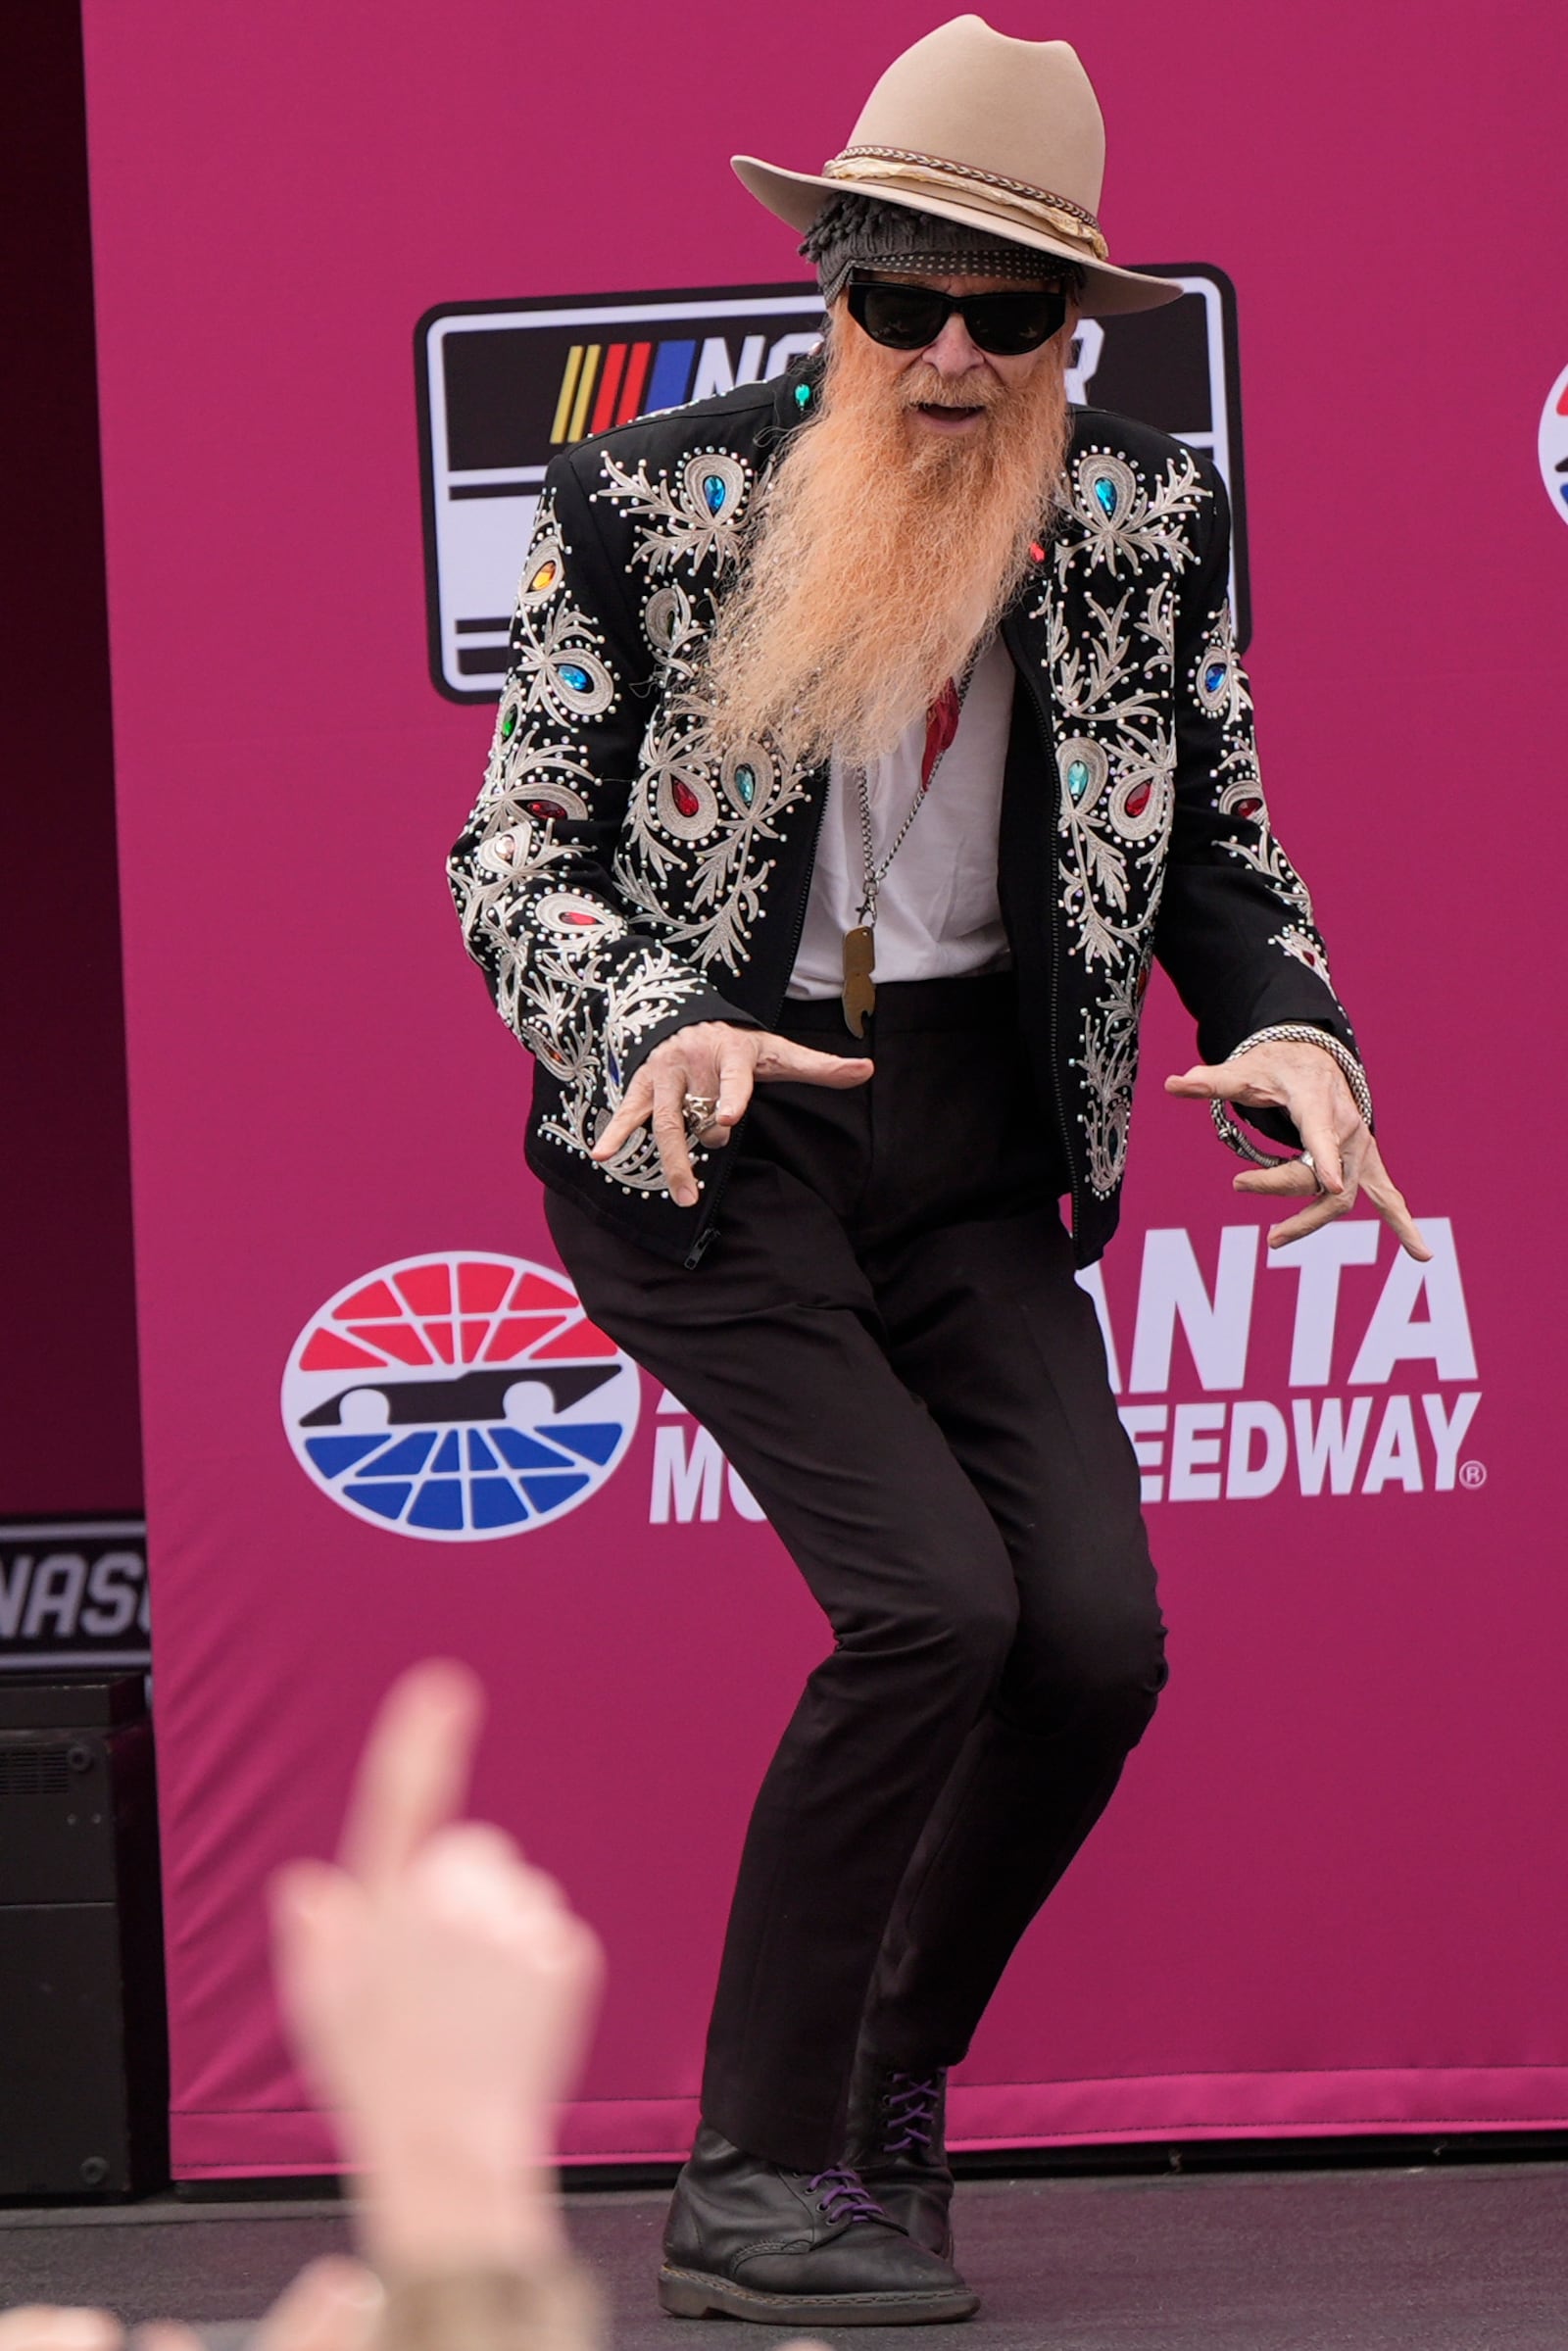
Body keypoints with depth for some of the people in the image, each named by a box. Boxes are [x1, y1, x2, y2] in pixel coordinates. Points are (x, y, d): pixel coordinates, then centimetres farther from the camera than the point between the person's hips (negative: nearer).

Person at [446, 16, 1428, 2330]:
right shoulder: (652, 507, -10)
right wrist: (659, 1027, -25)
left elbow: (1223, 845, 11)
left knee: (1097, 1635, -10)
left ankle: (890, 2092, 15)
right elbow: (514, 853, -5)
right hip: (711, 1147, -4)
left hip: (973, 1141, 4)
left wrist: (1290, 1031, -10)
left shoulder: (1149, 524, 0)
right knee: (932, 1600, -21)